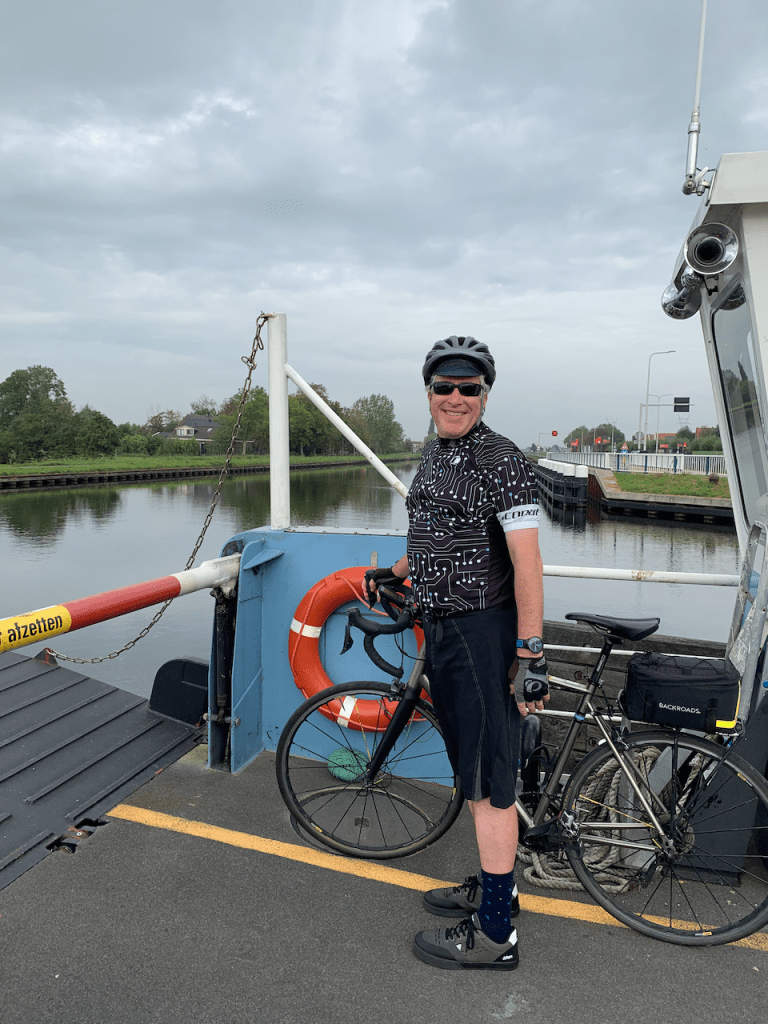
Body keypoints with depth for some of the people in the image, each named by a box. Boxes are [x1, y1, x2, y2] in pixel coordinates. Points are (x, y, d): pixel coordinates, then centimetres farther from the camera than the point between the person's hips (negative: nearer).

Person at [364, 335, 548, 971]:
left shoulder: (501, 461, -14)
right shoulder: (434, 457, 13)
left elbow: (527, 563, -19)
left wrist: (530, 657, -21)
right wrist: (393, 573, 18)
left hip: (484, 634, -9)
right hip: (442, 631, 9)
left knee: (489, 782, 0)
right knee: (473, 771, 20)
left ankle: (495, 933, 16)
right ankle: (493, 887, 37)